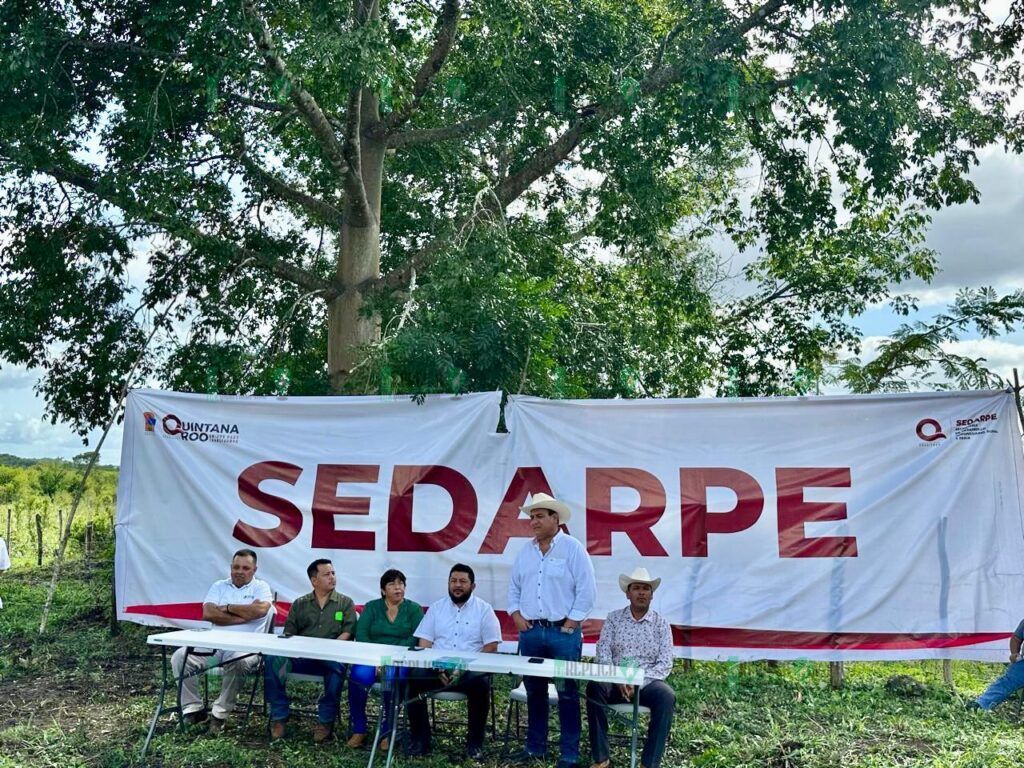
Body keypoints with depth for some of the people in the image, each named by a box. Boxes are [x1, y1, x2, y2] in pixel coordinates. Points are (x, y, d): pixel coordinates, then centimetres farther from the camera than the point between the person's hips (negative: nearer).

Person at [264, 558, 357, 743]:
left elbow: (348, 632, 2)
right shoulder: (300, 604, 20)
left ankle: (325, 721, -20)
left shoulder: (345, 603, 13)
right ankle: (279, 718, -13)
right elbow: (289, 632, 12)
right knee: (272, 660, -25)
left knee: (338, 666, -37)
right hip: (300, 656, 2)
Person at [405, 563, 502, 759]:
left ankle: (475, 742, -12)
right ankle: (419, 739, -12)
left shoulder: (484, 609, 5)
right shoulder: (436, 608, 12)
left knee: (481, 683, -33)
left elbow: (491, 647, -1)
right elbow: (424, 644, 6)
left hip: (471, 671, -2)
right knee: (415, 677, -27)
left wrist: (465, 668, -14)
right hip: (437, 669, 2)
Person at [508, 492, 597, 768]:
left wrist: (570, 624, -12)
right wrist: (516, 616, 2)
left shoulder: (573, 549, -7)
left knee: (567, 693, 2)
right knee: (534, 691, 13)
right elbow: (514, 587, 15)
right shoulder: (525, 552, 10)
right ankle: (535, 746, 25)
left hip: (563, 632, -5)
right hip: (530, 631, 5)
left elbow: (586, 590, -10)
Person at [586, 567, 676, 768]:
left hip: (648, 682, 0)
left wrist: (638, 682, -18)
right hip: (615, 680, 1)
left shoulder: (661, 623, 4)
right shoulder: (613, 618, 6)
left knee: (666, 697, -32)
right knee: (594, 687, -30)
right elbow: (603, 654, -1)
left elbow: (665, 664, -4)